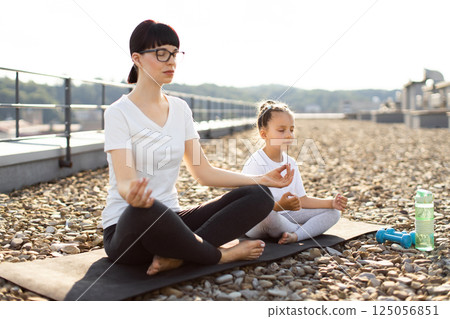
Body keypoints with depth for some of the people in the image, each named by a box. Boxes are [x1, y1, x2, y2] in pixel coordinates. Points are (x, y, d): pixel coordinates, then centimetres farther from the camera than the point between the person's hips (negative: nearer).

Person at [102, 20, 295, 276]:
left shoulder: (180, 108, 9)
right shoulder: (120, 113, -9)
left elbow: (204, 173, 8)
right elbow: (124, 182, -20)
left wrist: (262, 179, -1)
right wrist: (133, 195, -45)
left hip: (170, 220, 6)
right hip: (127, 228, -6)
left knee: (259, 195, -10)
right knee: (146, 210, -43)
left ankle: (176, 254, -22)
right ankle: (219, 255, -16)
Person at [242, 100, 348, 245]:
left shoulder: (290, 163, 9)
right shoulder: (255, 164, -17)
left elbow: (302, 199, 11)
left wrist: (331, 203, -2)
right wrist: (280, 205, -40)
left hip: (284, 216, 8)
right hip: (255, 223, -7)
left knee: (333, 213, 1)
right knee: (265, 216, -43)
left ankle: (295, 235, -24)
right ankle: (308, 231, -14)